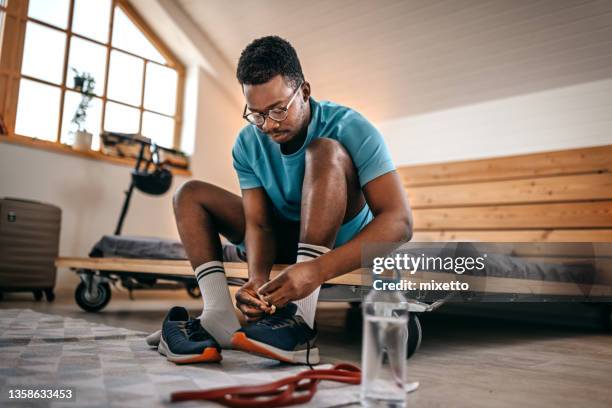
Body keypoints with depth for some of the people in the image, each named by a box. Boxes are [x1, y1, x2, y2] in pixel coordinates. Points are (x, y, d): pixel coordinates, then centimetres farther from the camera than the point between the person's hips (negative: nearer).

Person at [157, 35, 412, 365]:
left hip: (343, 241, -5)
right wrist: (257, 278, -37)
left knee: (326, 151, -31)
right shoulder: (248, 145, -9)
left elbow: (399, 221, -32)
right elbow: (258, 223, -14)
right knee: (190, 194, -3)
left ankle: (301, 319, -40)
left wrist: (317, 270, -45)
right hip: (286, 238, 5)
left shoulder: (350, 129, -23)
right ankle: (220, 315, -25)